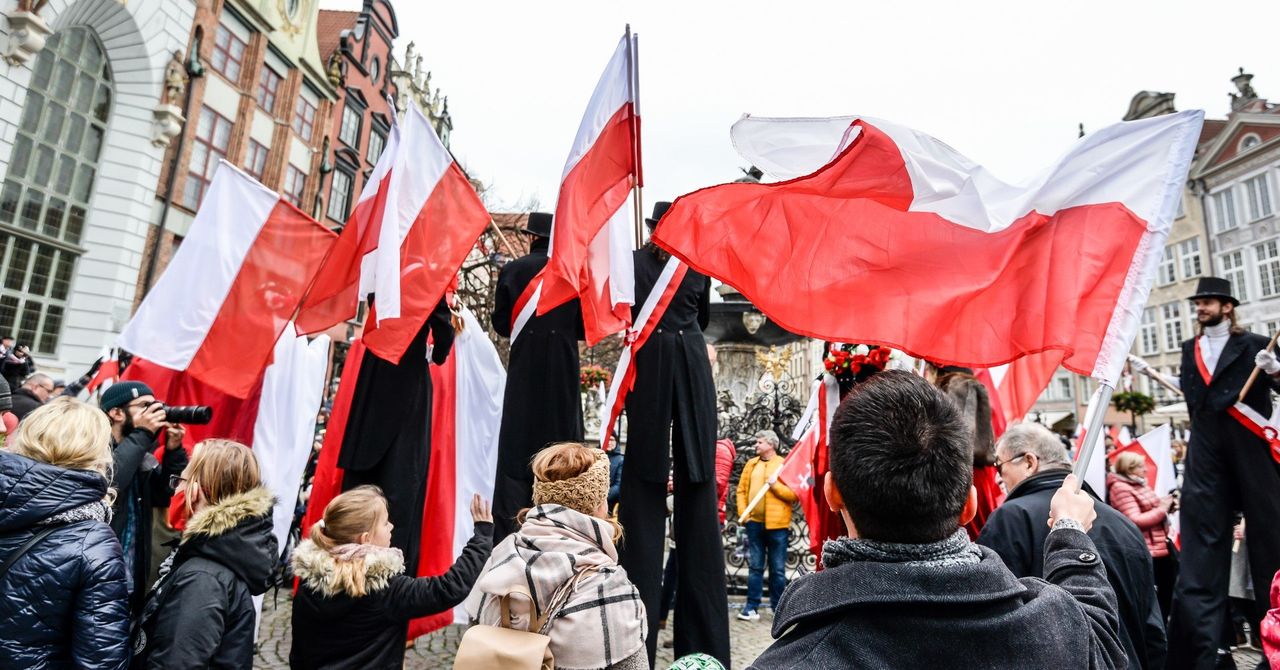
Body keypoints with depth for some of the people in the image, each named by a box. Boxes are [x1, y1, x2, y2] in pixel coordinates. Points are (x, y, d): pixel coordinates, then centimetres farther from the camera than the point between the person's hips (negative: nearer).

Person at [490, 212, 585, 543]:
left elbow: (500, 323, 4)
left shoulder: (511, 270, 1)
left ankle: (508, 537, 5)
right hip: (563, 370, 0)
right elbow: (585, 328, 0)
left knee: (516, 448, 4)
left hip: (523, 370, 0)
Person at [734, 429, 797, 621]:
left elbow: (794, 494, -8)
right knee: (755, 567, 9)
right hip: (754, 522, 3)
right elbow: (742, 490, 8)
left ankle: (779, 608, 20)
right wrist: (742, 512, -3)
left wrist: (775, 485, -18)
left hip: (777, 525, -3)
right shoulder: (751, 464, 10)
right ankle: (752, 606, 15)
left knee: (778, 569, 7)